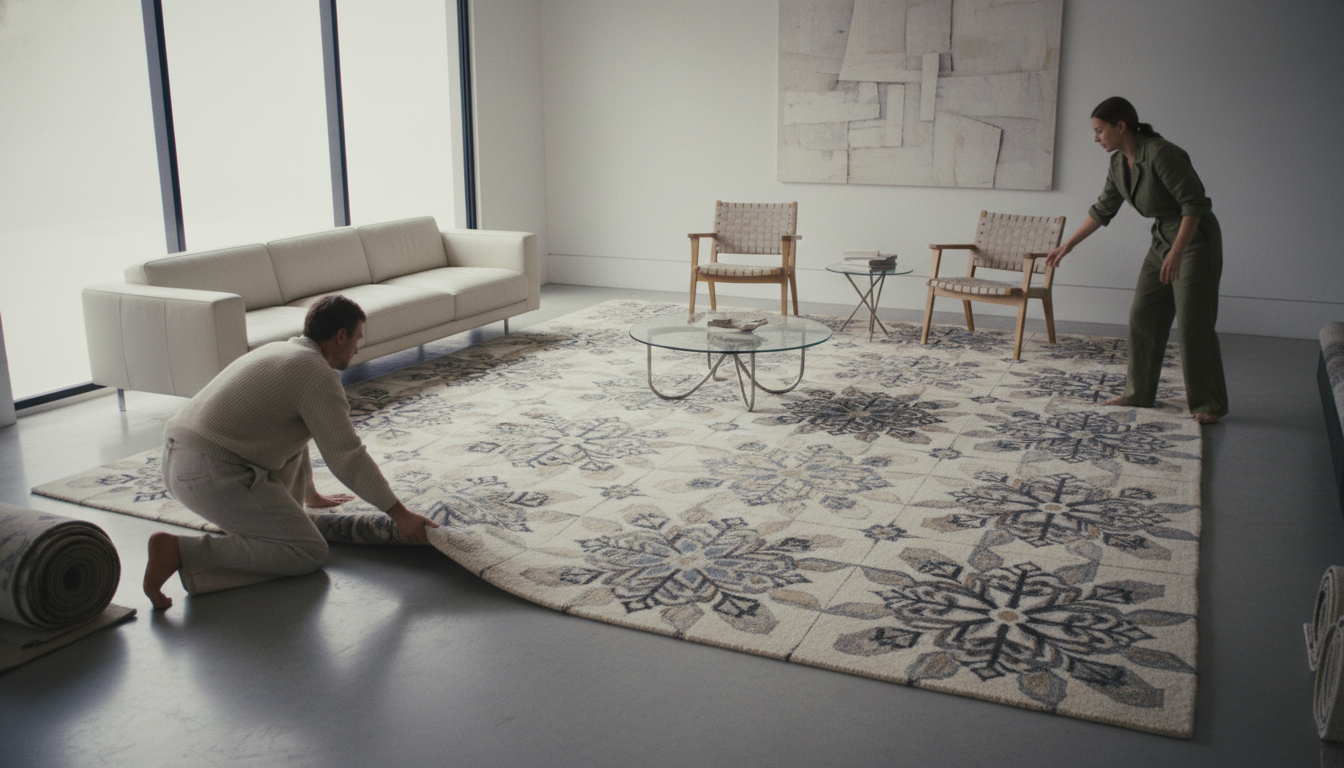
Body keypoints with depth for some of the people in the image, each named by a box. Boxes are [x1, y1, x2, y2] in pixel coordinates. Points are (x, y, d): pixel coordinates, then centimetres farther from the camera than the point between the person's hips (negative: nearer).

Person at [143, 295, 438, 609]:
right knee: (309, 555, -8)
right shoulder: (319, 375, -10)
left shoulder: (279, 351, 21)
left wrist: (311, 495, 45)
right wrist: (399, 514, -4)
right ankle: (180, 551, -15)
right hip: (215, 476, -10)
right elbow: (348, 458, -12)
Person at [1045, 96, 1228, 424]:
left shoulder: (1162, 154, -24)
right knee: (1143, 317, 8)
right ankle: (1139, 394, 17)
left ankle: (1210, 404, 5)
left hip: (1196, 240, -9)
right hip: (1163, 239, 9)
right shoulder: (1119, 163, 3)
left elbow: (1194, 204, -24)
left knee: (1193, 324, -6)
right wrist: (1067, 245, 15)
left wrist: (1177, 252, -32)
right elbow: (1102, 210, 14)